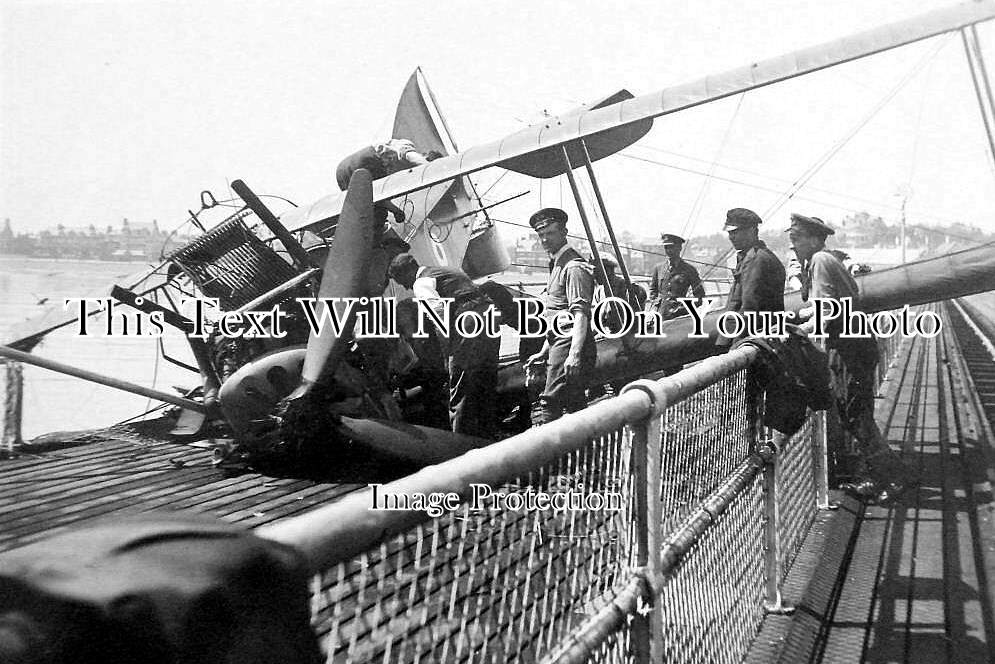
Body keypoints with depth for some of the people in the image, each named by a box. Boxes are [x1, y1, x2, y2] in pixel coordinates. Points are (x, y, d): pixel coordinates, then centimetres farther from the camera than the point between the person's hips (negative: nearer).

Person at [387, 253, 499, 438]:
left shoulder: (422, 283, 2)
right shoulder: (447, 271, 29)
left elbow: (439, 310, -17)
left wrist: (446, 345, -9)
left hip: (469, 329, -9)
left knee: (460, 397, -3)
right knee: (485, 394, 15)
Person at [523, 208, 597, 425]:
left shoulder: (574, 267, -10)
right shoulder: (557, 265, 22)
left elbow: (580, 314, -21)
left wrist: (574, 353, -31)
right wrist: (543, 353, 25)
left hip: (569, 345, -10)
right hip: (559, 345, 10)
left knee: (547, 406, -15)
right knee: (575, 408, 11)